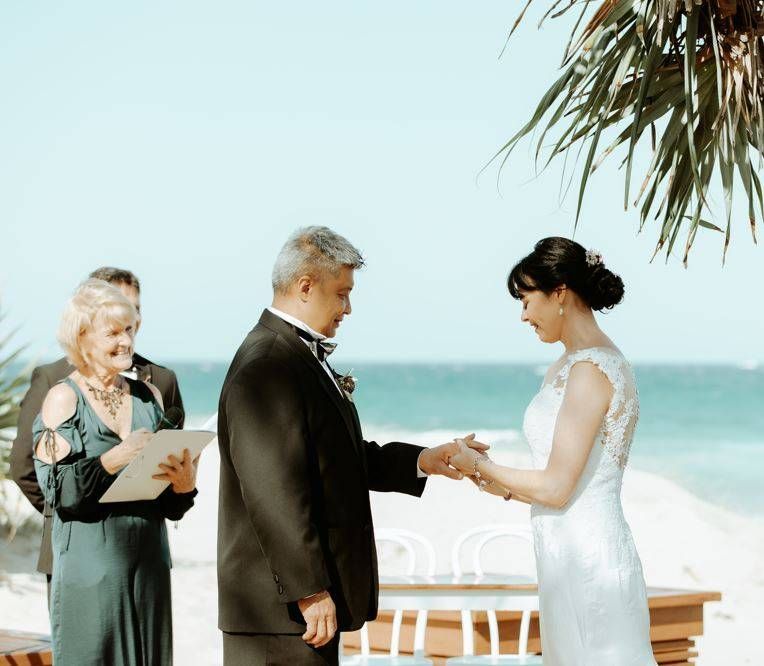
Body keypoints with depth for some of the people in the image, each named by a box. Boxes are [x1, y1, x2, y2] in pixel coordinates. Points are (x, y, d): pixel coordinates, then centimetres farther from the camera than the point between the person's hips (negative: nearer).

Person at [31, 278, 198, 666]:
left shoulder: (148, 396, 11)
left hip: (148, 559, 5)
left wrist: (184, 484, -8)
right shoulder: (63, 398, -3)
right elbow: (56, 488, -11)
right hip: (90, 560, -4)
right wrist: (113, 460, -22)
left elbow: (170, 504, 14)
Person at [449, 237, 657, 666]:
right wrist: (501, 485, 13)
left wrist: (479, 464, -4)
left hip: (584, 560, -9)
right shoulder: (578, 364, 12)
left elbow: (556, 488, -17)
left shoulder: (590, 370, -16)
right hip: (578, 553, 9)